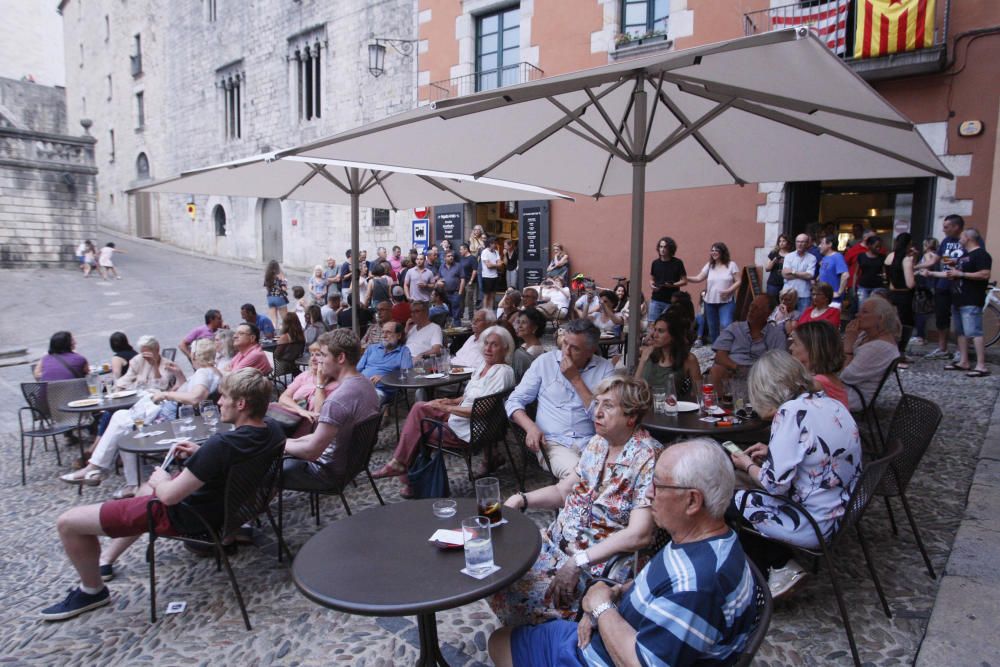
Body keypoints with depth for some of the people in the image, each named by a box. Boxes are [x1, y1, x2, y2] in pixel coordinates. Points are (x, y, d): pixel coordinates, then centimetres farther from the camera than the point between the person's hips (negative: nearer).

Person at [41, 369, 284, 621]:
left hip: (183, 515, -9)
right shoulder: (273, 431, -11)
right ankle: (105, 560, 48)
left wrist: (161, 480, -4)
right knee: (149, 485, 37)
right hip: (225, 505, 9)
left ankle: (93, 591, 22)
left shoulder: (221, 445, -36)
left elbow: (169, 496, -26)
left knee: (68, 522, -1)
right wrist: (200, 453, 5)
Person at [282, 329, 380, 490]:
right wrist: (293, 442, 7)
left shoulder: (338, 399, -30)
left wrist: (284, 444, -8)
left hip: (329, 473, -9)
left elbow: (311, 451, -25)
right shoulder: (364, 383, -1)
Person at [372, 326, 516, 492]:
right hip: (461, 414, 9)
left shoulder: (503, 372, -19)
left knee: (417, 432, -6)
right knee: (419, 407, -2)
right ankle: (399, 463, -2)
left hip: (469, 430, -9)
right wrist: (451, 401, 3)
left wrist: (447, 408, -19)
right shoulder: (484, 364, 8)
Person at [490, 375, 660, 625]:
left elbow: (638, 535, -24)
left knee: (518, 595, -21)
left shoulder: (647, 458, -17)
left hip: (599, 564, -7)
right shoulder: (598, 443, 6)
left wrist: (578, 561, -25)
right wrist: (521, 499, -2)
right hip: (556, 542, 7)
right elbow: (563, 490, 15)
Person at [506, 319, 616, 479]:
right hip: (553, 442, -1)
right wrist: (531, 427, -12)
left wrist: (576, 379, -9)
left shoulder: (605, 368, 4)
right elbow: (514, 401, 7)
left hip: (591, 442, 1)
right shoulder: (545, 361, 6)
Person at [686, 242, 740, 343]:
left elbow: (738, 282, -3)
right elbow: (699, 278, 1)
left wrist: (728, 291, -18)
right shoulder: (709, 265, 8)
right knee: (712, 328, 11)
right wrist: (686, 278, -14)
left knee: (726, 326, -16)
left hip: (727, 301, -4)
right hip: (710, 302, 4)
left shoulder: (731, 265, 0)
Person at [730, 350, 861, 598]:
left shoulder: (792, 412, -22)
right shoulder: (831, 404, 2)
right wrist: (771, 452, 13)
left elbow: (775, 483, -24)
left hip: (815, 523, -8)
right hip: (841, 509, 9)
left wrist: (748, 465, -4)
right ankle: (779, 567, 17)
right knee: (748, 495, 19)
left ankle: (780, 566, 18)